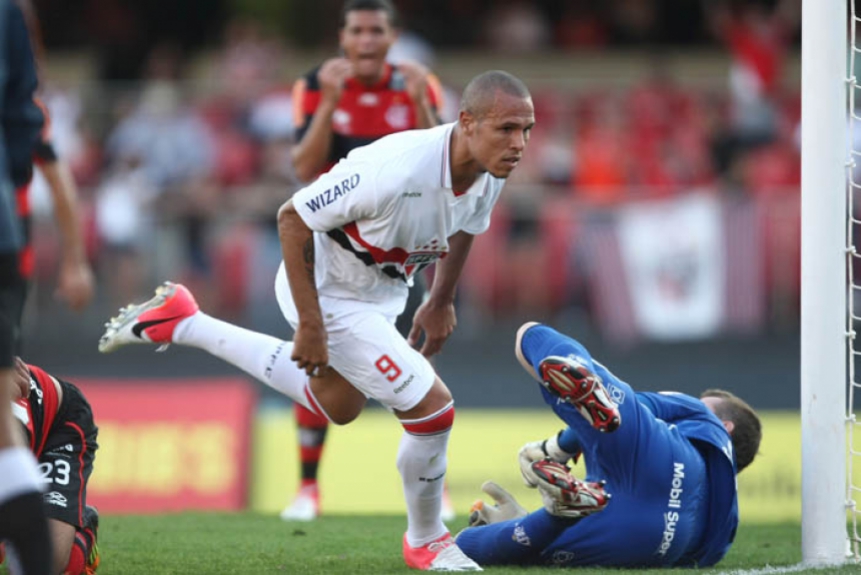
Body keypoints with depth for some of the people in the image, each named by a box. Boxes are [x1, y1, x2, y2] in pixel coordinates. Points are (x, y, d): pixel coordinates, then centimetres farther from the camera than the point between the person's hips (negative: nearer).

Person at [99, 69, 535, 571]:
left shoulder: (491, 176, -16)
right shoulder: (393, 171, -39)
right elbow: (293, 219, -28)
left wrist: (442, 301, 13)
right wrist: (309, 325, -26)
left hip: (381, 293, 8)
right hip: (329, 293, -8)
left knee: (338, 406, 31)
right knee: (431, 410, -12)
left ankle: (179, 323, 39)